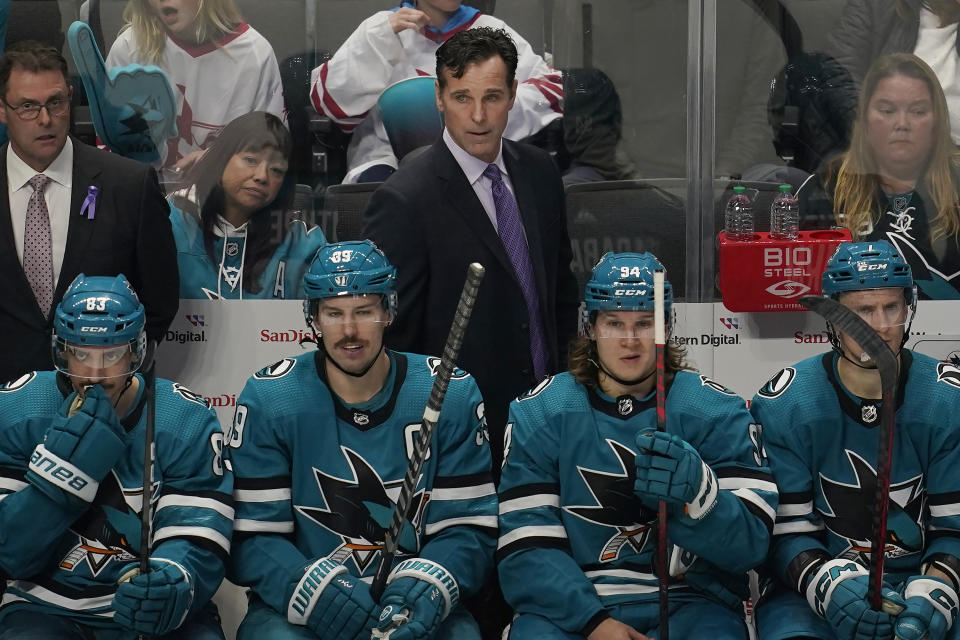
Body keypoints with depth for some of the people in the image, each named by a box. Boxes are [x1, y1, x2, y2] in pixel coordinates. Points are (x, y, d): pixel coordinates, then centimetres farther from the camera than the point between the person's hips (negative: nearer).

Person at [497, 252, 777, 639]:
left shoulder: (717, 411, 3)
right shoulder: (537, 413, 5)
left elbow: (749, 544, -6)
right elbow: (526, 548, -3)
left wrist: (695, 490, -26)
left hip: (689, 598, 0)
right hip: (570, 603, 0)